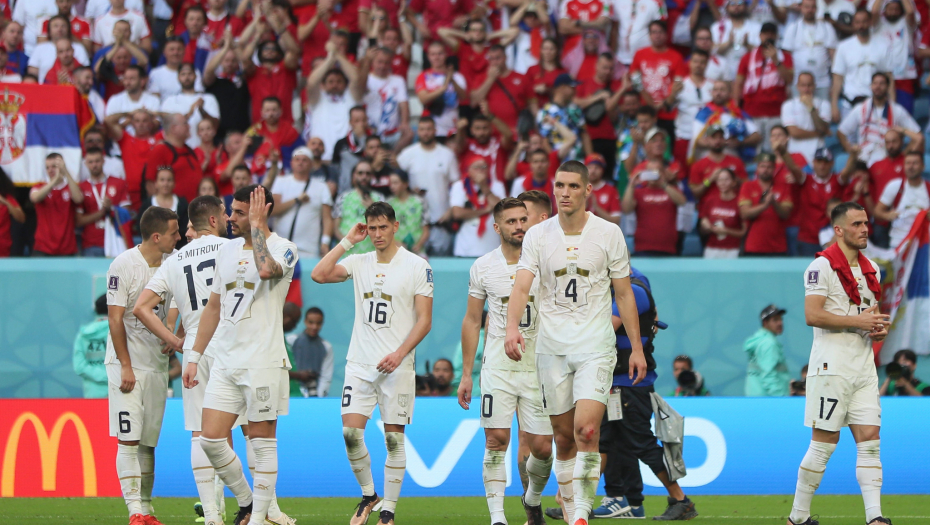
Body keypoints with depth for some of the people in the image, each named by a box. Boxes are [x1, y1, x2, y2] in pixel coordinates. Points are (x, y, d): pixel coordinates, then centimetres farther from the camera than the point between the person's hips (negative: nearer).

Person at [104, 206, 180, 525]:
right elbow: (115, 319, -11)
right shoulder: (123, 266, -11)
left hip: (157, 364, 6)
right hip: (128, 363, -6)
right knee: (128, 439, -9)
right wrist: (126, 366, -14)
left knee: (148, 441, 7)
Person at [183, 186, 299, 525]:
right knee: (210, 440, 0)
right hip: (225, 361, 7)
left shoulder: (284, 249, -7)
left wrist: (256, 225, -21)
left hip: (263, 363, -7)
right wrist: (194, 357, 18)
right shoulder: (227, 250, 14)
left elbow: (266, 269, -33)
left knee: (262, 443, -1)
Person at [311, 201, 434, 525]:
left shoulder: (417, 266, -2)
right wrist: (347, 242, -3)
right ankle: (368, 495, 13)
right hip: (359, 362, 3)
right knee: (350, 431, -7)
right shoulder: (359, 263, 9)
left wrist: (400, 353, -16)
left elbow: (424, 320, -5)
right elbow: (319, 275, -5)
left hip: (397, 366, -3)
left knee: (394, 438, -1)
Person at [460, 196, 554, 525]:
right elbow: (472, 322, 11)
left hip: (538, 367, 0)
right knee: (496, 440, -10)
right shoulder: (483, 267, 5)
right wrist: (466, 374, 8)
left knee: (542, 447, 0)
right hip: (497, 367, 0)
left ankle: (533, 498, 29)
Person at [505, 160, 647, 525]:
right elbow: (521, 287, -7)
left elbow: (624, 293, 6)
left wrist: (636, 348, 5)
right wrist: (512, 327, -26)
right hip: (551, 347, 2)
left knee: (587, 429, -19)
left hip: (595, 345, -2)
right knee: (563, 437, 6)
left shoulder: (608, 233, 0)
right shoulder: (537, 235, 2)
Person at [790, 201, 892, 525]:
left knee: (870, 440, -2)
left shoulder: (871, 269, 16)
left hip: (864, 367, 7)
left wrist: (880, 328, 4)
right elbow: (812, 315, -18)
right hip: (832, 364, -7)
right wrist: (858, 321, -19)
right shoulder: (823, 265, -9)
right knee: (824, 443, -4)